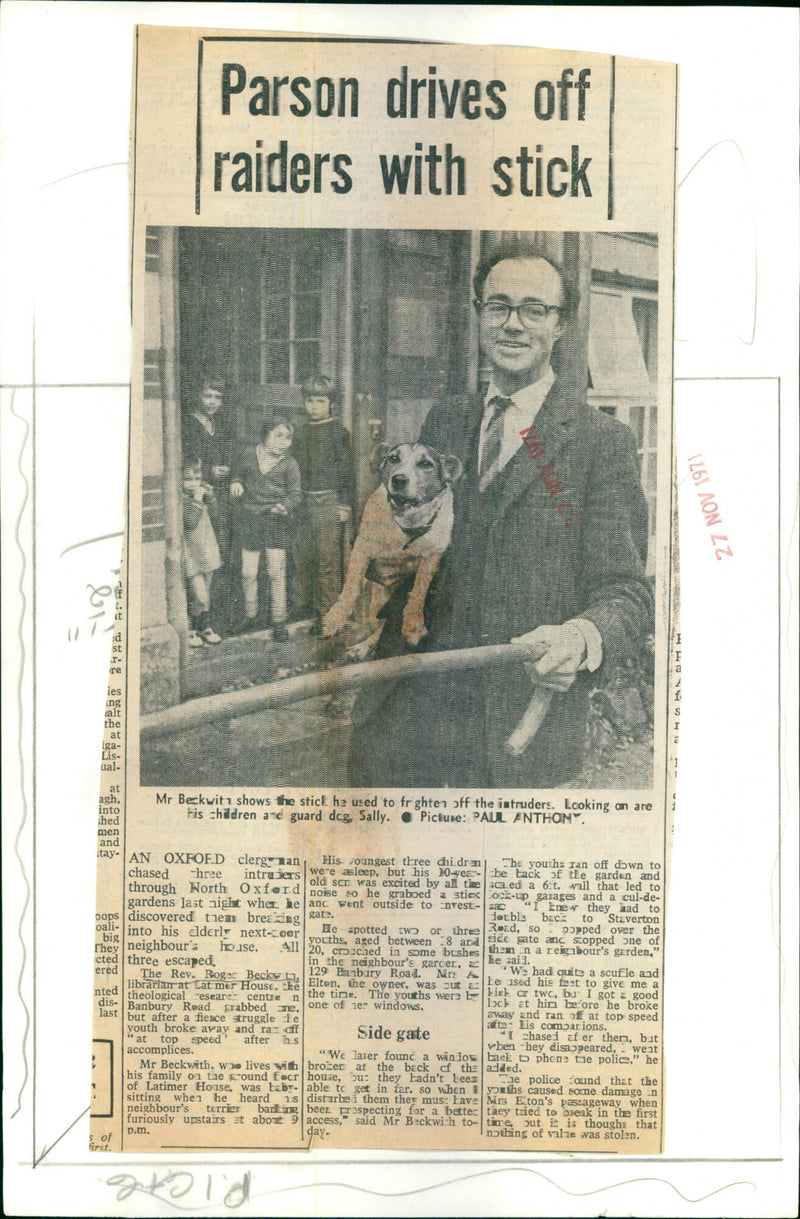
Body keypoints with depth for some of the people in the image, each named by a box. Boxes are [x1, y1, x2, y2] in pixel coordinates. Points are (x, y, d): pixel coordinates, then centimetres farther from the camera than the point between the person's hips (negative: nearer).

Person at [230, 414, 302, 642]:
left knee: (276, 572, -3)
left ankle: (279, 621, 7)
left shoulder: (289, 464, -3)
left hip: (276, 522, -2)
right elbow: (238, 472, 20)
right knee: (248, 572, 5)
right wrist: (236, 483, -2)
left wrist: (284, 505, -21)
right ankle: (250, 613, 26)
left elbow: (295, 494, -1)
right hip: (249, 519, 2)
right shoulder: (248, 455, 2)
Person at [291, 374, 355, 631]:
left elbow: (346, 470, -4)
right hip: (303, 502, 6)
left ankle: (327, 615, 1)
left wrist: (346, 504, -9)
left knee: (328, 559, -4)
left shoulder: (338, 432, -2)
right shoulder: (301, 431, 14)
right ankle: (299, 605, 23)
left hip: (329, 502, -5)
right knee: (300, 556, 9)